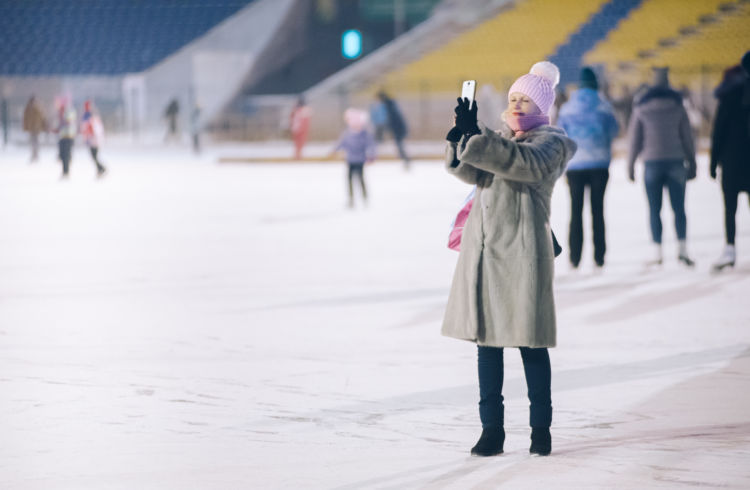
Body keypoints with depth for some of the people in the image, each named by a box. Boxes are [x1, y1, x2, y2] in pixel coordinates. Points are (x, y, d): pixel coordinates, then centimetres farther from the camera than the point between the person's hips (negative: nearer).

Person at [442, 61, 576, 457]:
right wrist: (463, 137, -18)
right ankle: (491, 428, 12)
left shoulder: (550, 142, -2)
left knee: (529, 342, -1)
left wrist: (477, 139, -32)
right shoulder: (499, 140, 18)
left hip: (521, 253, -6)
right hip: (482, 250, 6)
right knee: (486, 339, 7)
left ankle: (541, 427, 9)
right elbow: (472, 171, 1)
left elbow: (527, 163, -24)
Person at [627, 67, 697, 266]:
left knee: (654, 210, 2)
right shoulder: (677, 105, 2)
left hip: (652, 162, 0)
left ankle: (657, 252, -2)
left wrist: (631, 165, 8)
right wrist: (692, 163, 9)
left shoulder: (641, 107, 3)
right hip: (675, 161, 0)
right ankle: (682, 248, -11)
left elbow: (634, 138, 2)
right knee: (679, 208, 1)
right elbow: (687, 137, 3)